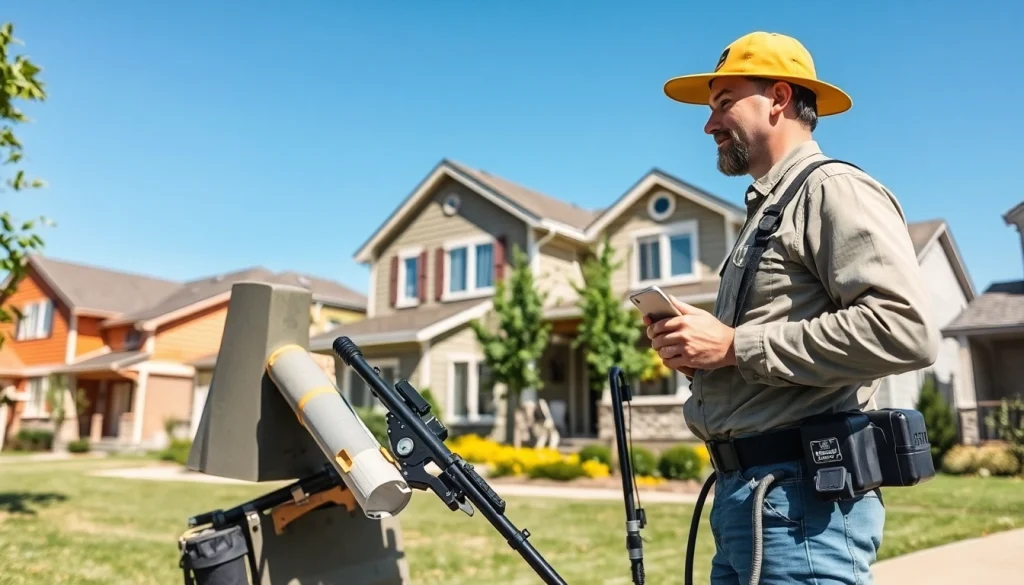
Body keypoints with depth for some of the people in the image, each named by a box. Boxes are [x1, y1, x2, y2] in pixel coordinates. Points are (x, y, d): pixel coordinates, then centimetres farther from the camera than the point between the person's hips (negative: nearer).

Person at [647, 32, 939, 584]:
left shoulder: (833, 189, -6)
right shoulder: (765, 212, 22)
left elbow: (905, 329, -21)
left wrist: (733, 345, -18)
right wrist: (697, 355, 5)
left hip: (801, 496, -9)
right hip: (740, 491, 9)